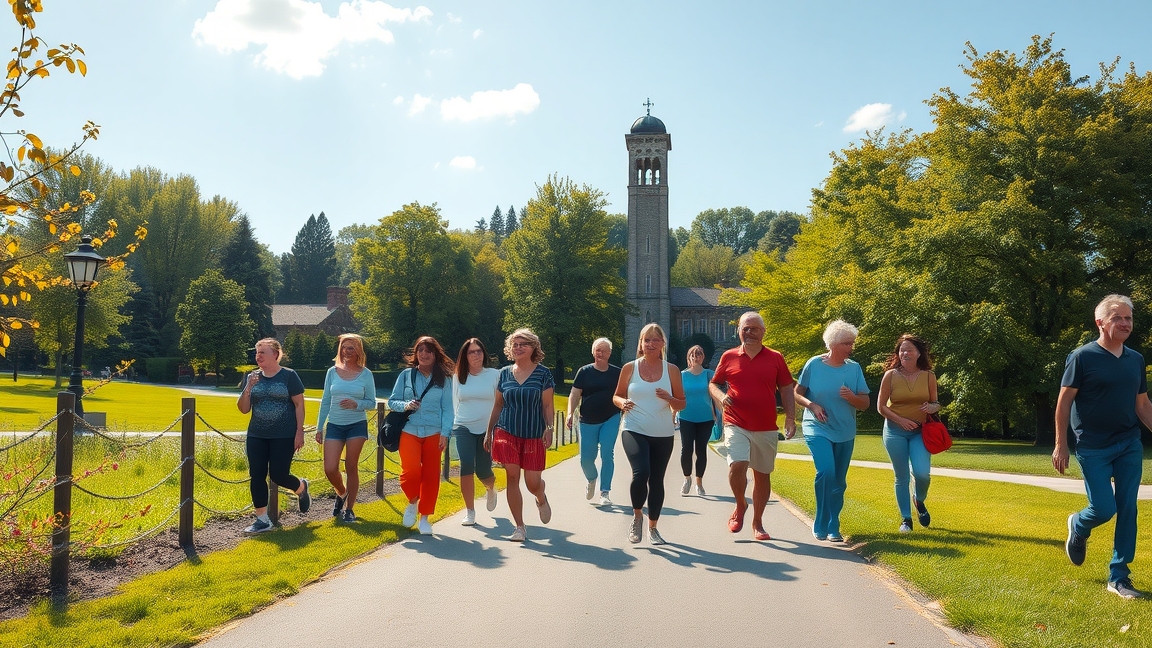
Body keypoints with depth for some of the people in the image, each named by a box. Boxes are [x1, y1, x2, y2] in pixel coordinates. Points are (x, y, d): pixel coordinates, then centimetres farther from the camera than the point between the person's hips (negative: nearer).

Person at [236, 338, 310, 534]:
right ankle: (262, 520, 10)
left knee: (279, 475, -3)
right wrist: (248, 388, -11)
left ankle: (301, 488, 30)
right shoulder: (252, 377, 6)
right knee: (256, 477, 0)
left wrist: (299, 432, -10)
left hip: (283, 436, -4)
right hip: (257, 436, 4)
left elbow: (299, 404, -5)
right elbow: (243, 409, 5)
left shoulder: (289, 376, -5)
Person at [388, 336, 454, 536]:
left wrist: (445, 433, -8)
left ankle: (425, 517, 17)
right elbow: (392, 401, 9)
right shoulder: (406, 375, 6)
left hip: (434, 433, 0)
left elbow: (447, 408, 1)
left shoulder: (444, 379, 4)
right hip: (409, 431, 0)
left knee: (431, 475, 2)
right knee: (410, 471, -17)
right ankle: (413, 502, 14)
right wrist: (405, 405, -12)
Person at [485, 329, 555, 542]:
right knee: (512, 477, -7)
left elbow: (548, 405, -2)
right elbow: (498, 405, 13)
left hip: (534, 435, -2)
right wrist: (488, 431, 12)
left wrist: (549, 428, -15)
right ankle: (520, 528, 3)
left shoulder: (543, 373, -1)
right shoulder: (505, 373, 7)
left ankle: (541, 499, 37)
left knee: (533, 483, -1)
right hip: (507, 432, 2)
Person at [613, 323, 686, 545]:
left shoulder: (671, 370, 3)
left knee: (657, 480, 7)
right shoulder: (629, 368, 1)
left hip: (663, 435, 2)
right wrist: (623, 403, -12)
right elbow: (617, 396, 11)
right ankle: (637, 516, 7)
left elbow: (681, 404, 6)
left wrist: (669, 399, -16)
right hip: (634, 431, -2)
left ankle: (653, 527, 25)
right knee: (641, 473, -21)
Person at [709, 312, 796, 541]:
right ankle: (740, 505, 9)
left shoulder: (776, 358, 4)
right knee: (737, 466, -20)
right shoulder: (729, 357, 4)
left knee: (762, 475, 8)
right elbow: (713, 383, 13)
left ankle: (757, 523, 23)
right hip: (736, 425, -1)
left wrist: (790, 418, -2)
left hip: (766, 428, 1)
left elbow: (786, 389, 7)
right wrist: (720, 396, -8)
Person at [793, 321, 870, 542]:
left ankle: (832, 528, 25)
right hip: (818, 429, -4)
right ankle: (821, 525, -8)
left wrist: (852, 397, -19)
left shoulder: (854, 368, 0)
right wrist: (812, 405, -18)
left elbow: (865, 404, 2)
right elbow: (797, 394, 0)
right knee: (826, 471, -22)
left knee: (839, 482, 9)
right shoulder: (814, 364, -7)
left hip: (845, 433, 4)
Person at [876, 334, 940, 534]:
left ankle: (920, 501, 20)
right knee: (901, 477, 3)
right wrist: (901, 420, -14)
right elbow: (881, 407, -2)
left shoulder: (928, 376, 1)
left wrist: (932, 407, -13)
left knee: (922, 473, -13)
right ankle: (905, 519, 16)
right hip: (895, 431, -1)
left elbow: (936, 404, 11)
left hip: (920, 431, 1)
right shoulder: (890, 375, -4)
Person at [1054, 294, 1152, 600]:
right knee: (1104, 509, -7)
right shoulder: (1082, 357, -8)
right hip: (1094, 448, -5)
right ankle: (1078, 527, 29)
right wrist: (1061, 445, -10)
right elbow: (1064, 402, -8)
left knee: (1127, 509, 2)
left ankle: (1119, 577, 11)